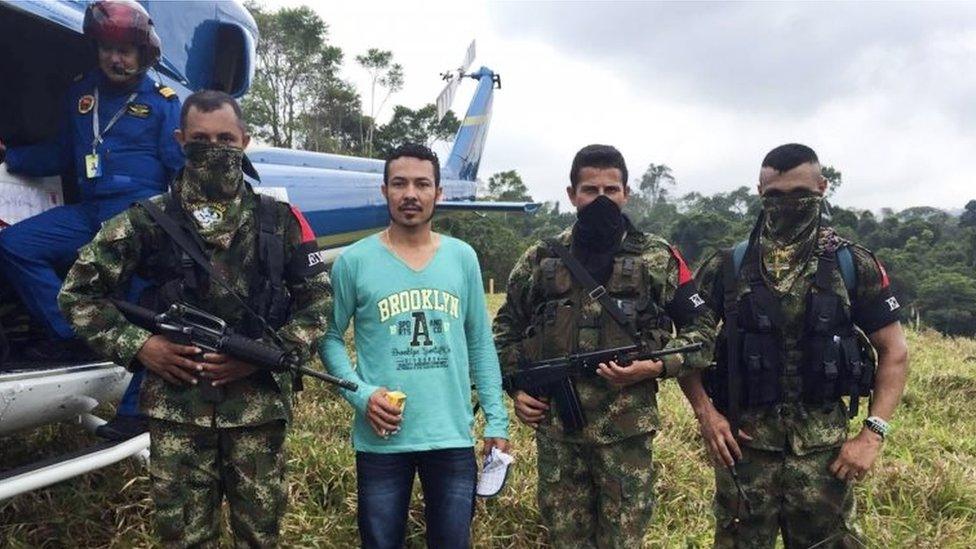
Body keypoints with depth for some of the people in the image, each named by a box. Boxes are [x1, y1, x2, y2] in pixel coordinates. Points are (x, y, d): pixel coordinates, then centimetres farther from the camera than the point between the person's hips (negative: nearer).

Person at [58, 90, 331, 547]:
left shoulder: (280, 221, 2)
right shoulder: (147, 221, 0)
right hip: (177, 410, 0)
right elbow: (78, 293, 6)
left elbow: (318, 303, 4)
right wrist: (136, 345, -6)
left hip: (259, 408, 1)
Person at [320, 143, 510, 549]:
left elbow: (480, 344, 7)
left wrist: (496, 420, 3)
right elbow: (330, 337, 1)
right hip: (381, 439, -2)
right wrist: (360, 394, -15)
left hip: (453, 436, 2)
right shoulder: (354, 261, -4)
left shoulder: (463, 258, 4)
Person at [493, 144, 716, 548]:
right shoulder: (540, 259, 5)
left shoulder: (658, 258, 1)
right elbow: (506, 329, 15)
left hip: (626, 429, -2)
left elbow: (701, 327, 4)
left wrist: (658, 365, -12)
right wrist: (515, 387, 3)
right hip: (555, 428, 2)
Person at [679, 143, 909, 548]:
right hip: (743, 445, 1)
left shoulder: (855, 266, 0)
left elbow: (894, 351, 4)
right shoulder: (726, 267, 0)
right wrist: (705, 412, -6)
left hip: (824, 449, 0)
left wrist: (873, 433, -6)